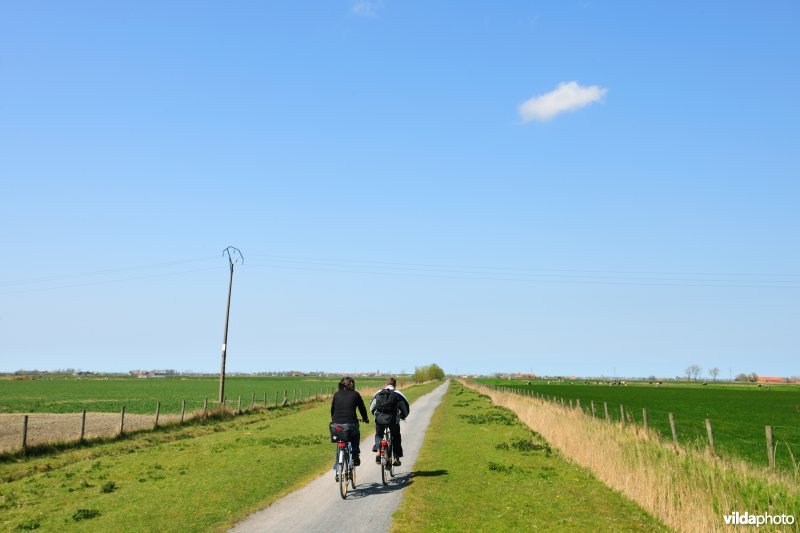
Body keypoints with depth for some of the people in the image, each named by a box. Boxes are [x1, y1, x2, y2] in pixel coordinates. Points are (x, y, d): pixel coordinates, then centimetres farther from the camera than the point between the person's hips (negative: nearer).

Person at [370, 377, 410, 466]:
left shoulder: (379, 393, 16)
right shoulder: (397, 394, 10)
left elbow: (371, 407, 18)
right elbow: (406, 407, 9)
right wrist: (402, 416, 27)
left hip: (379, 418, 1)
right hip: (393, 419, -1)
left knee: (378, 435, 23)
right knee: (396, 438, 17)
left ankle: (378, 451, -1)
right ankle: (396, 458, 15)